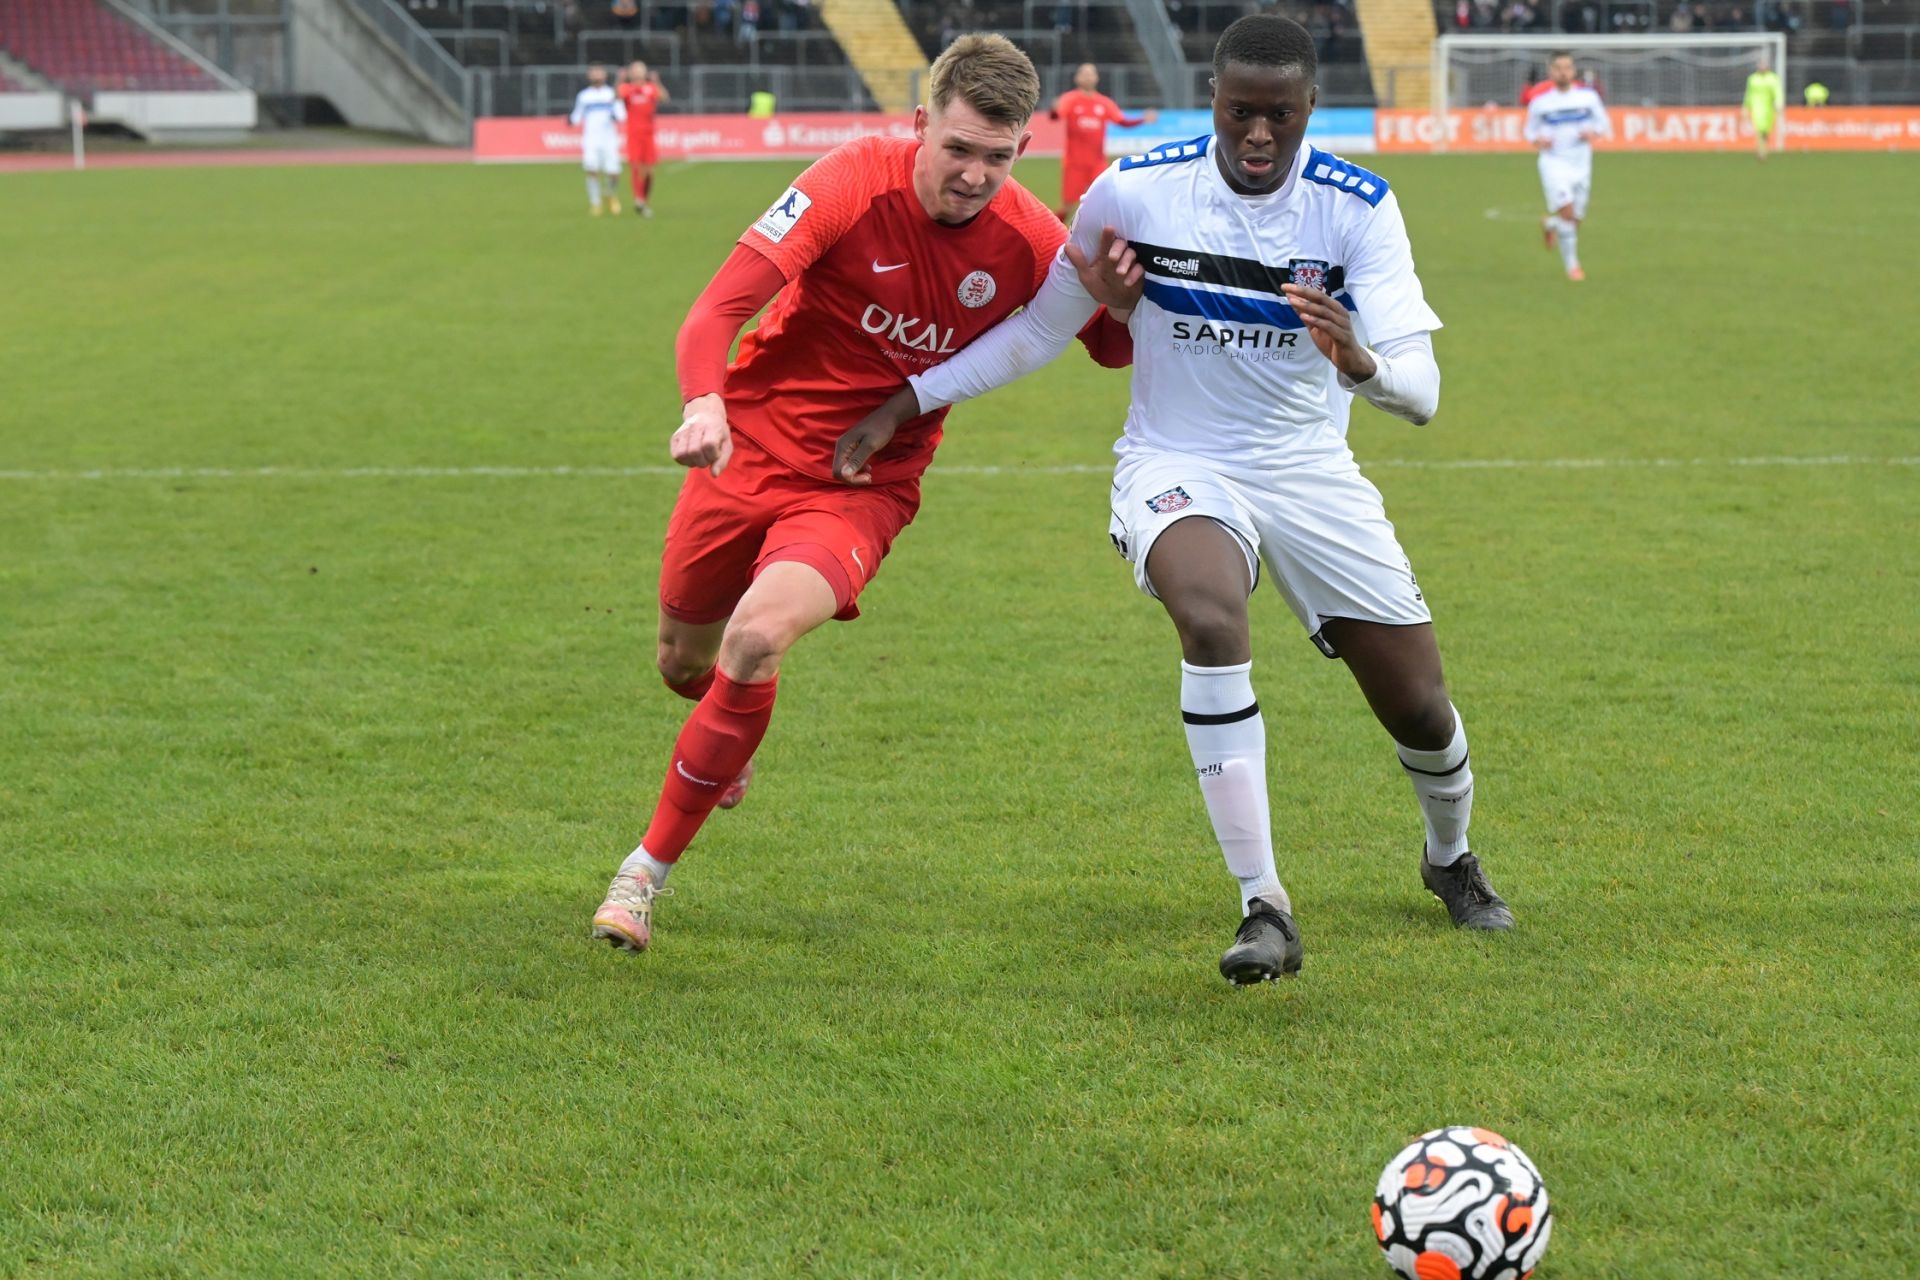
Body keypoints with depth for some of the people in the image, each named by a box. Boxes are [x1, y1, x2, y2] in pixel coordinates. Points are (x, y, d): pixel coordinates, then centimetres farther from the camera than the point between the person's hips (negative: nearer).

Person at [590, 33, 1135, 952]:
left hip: (864, 486, -1)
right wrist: (703, 404, -44)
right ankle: (726, 740, 56)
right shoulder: (855, 180, -19)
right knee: (685, 663, 14)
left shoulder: (1026, 239, -11)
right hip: (750, 445, 1)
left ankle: (649, 870, -10)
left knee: (755, 643, -27)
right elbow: (718, 309, -22)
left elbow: (1111, 350, 4)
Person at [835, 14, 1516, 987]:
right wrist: (901, 405, -2)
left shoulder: (1360, 208, -13)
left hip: (1311, 473, 2)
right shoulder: (1135, 192, -12)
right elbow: (1041, 328, 2)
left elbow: (1419, 388, -21)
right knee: (1212, 620, -35)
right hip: (1178, 467, -1)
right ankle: (1264, 911, -29)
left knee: (1419, 706, 4)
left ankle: (1451, 857, 42)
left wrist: (1361, 362, -45)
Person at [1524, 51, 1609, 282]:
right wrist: (1537, 140, -12)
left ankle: (1550, 224, 42)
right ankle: (1572, 265, -9)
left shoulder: (1588, 95, 1)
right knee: (1567, 210, -20)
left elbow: (1604, 123, 10)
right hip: (1554, 162, -3)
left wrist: (1593, 132, -12)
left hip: (1581, 164, 3)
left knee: (1577, 218, 6)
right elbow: (1530, 130, 11)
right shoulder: (1540, 101, -2)